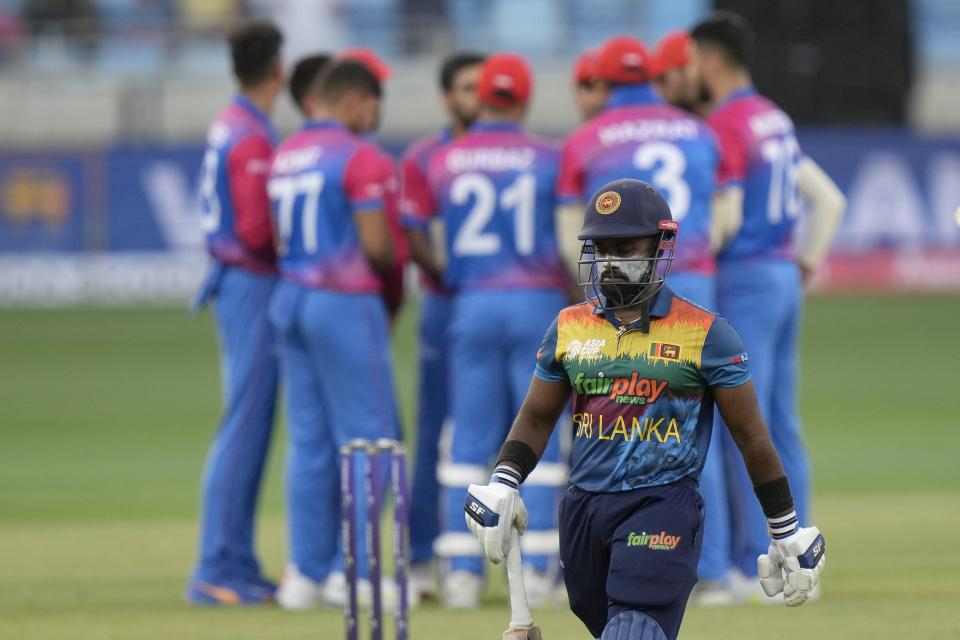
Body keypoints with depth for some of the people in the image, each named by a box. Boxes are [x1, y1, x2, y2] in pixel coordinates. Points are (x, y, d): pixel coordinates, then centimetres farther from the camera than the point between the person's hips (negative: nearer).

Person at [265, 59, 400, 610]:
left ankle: (307, 572, 10)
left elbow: (277, 239, 12)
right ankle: (350, 571, -3)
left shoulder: (284, 156, 13)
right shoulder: (360, 157, -11)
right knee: (368, 439, -1)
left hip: (290, 297, 8)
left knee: (309, 441, 10)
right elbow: (377, 245, -15)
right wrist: (393, 263, 5)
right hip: (346, 302, -8)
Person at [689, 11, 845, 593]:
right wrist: (807, 266, 17)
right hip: (785, 277, 9)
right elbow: (830, 199, 16)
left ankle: (754, 561, -9)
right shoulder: (778, 121, 14)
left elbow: (724, 220, -19)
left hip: (744, 279, -9)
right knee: (783, 421, 10)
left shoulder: (724, 125, -13)